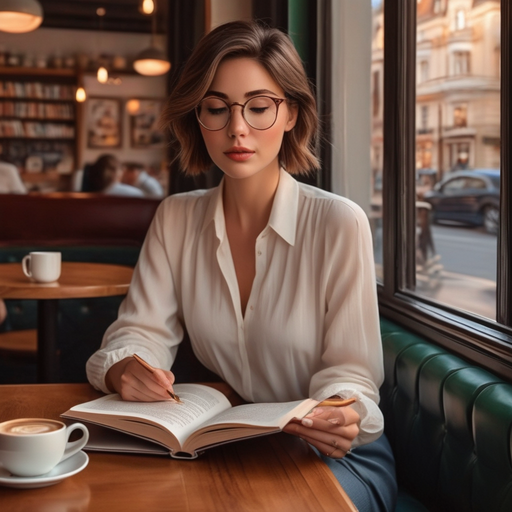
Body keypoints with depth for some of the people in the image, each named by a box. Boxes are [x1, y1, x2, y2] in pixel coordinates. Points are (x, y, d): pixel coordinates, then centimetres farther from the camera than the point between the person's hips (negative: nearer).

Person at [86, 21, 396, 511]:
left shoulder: (340, 223, -12)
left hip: (336, 458, -3)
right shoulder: (176, 218, 2)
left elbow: (349, 369, -10)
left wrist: (341, 418, -34)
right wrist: (123, 370, -24)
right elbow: (140, 332, 0)